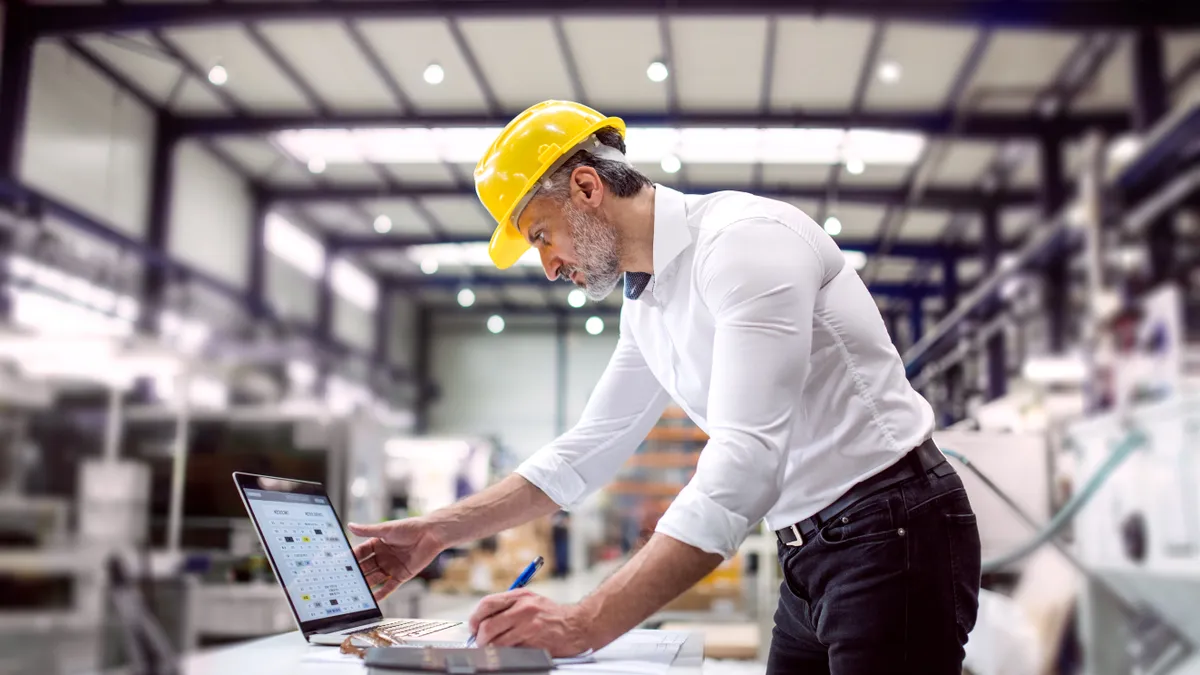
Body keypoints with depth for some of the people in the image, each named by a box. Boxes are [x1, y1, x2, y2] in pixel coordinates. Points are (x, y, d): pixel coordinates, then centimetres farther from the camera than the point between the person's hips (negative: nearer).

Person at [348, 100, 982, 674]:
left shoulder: (744, 236, -19)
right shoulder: (645, 303, 10)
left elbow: (745, 463, -29)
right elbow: (587, 450, 18)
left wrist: (586, 623, -34)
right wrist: (439, 531, 13)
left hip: (892, 534, -8)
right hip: (811, 556, 8)